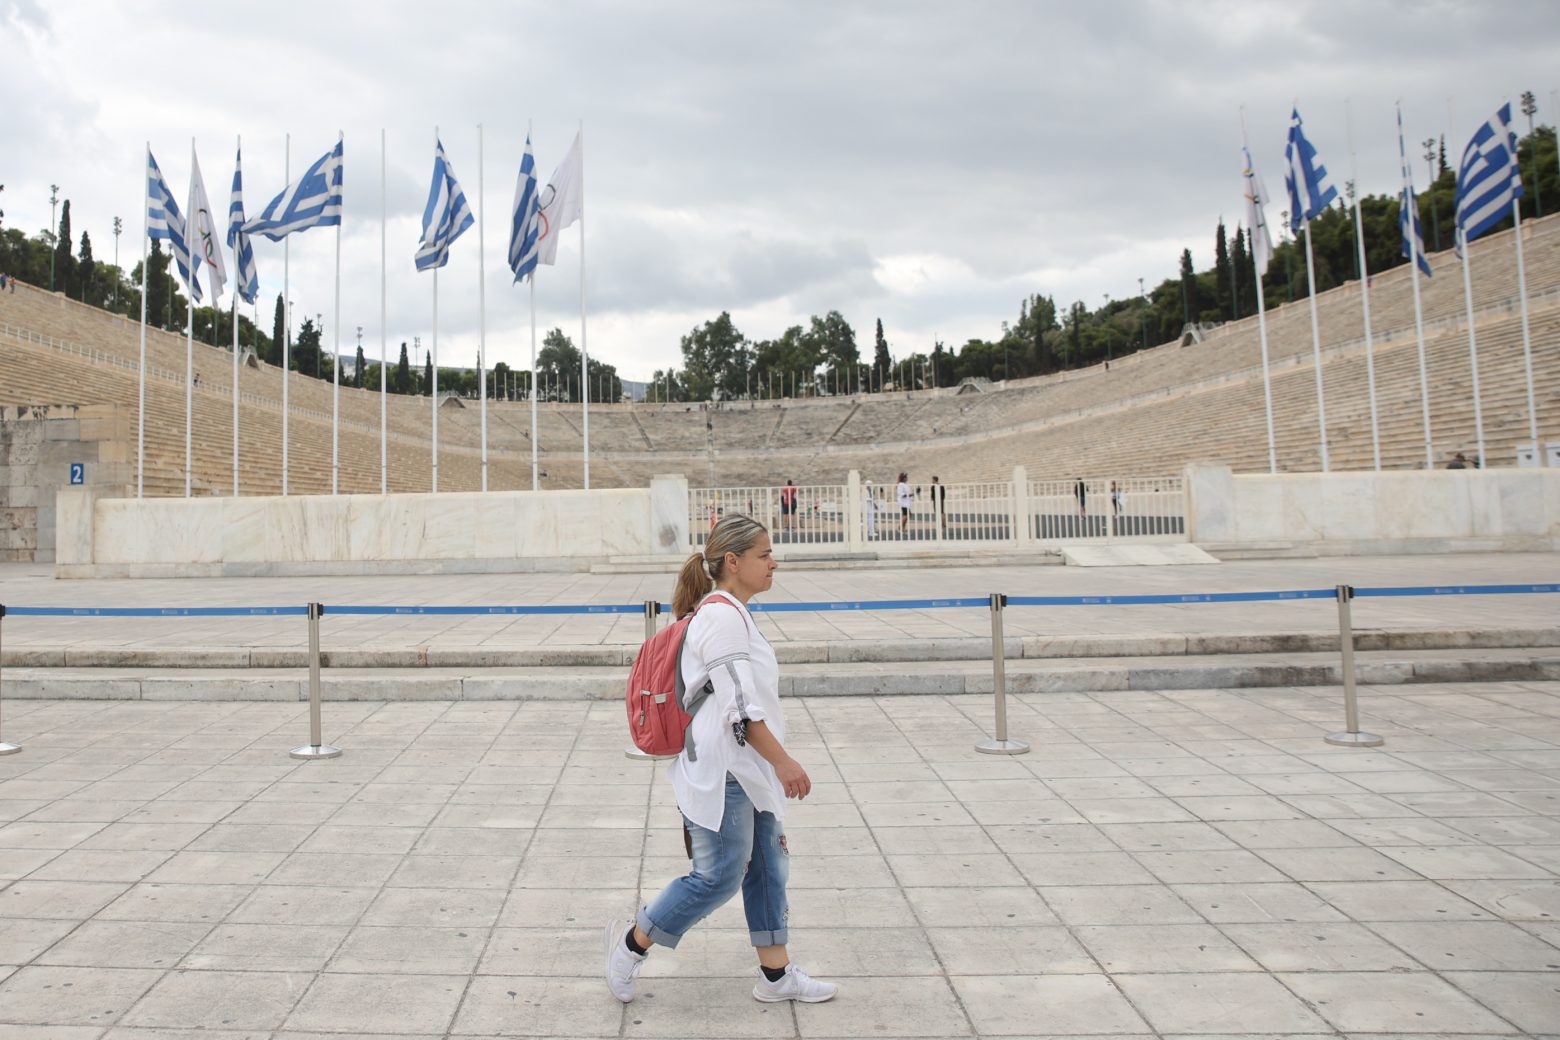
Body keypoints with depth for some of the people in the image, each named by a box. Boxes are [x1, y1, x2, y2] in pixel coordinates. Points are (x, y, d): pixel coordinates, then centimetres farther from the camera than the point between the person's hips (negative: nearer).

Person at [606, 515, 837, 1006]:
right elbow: (740, 707, -23)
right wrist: (783, 762, -21)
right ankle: (631, 943, 16)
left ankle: (775, 974, 23)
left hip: (746, 772, 10)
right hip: (722, 773, -10)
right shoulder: (724, 616, -19)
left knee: (767, 867, 12)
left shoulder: (728, 612, 13)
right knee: (720, 876, -2)